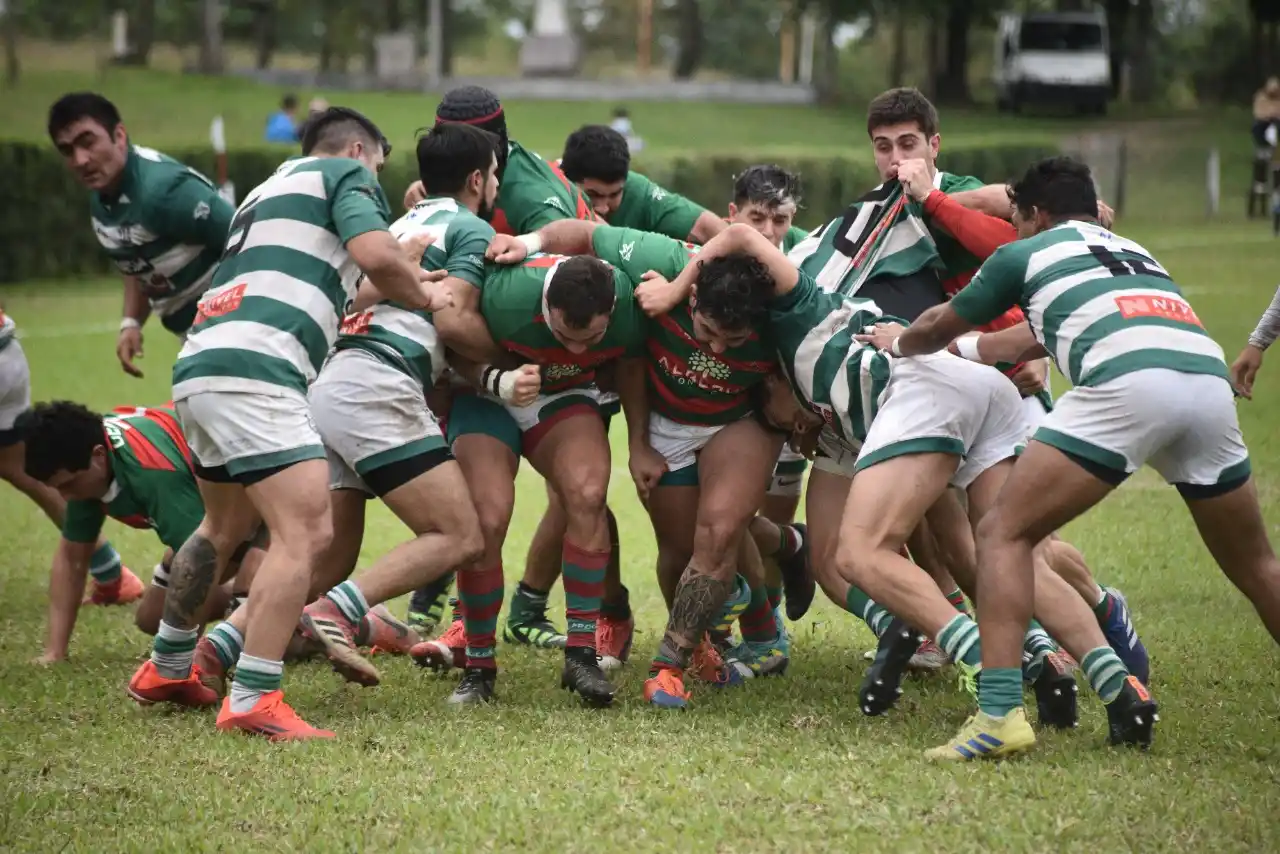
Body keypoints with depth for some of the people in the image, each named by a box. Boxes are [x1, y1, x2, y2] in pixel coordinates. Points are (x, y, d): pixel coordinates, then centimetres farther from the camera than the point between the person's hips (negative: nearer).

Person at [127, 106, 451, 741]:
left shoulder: (270, 190, 32)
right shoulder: (345, 174, 7)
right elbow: (375, 253, -10)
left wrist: (403, 281, 27)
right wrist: (425, 297, 8)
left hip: (201, 368, 10)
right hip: (254, 373, -10)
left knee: (226, 528, 28)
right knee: (306, 532, -13)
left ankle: (167, 669, 39)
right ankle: (252, 701, -19)